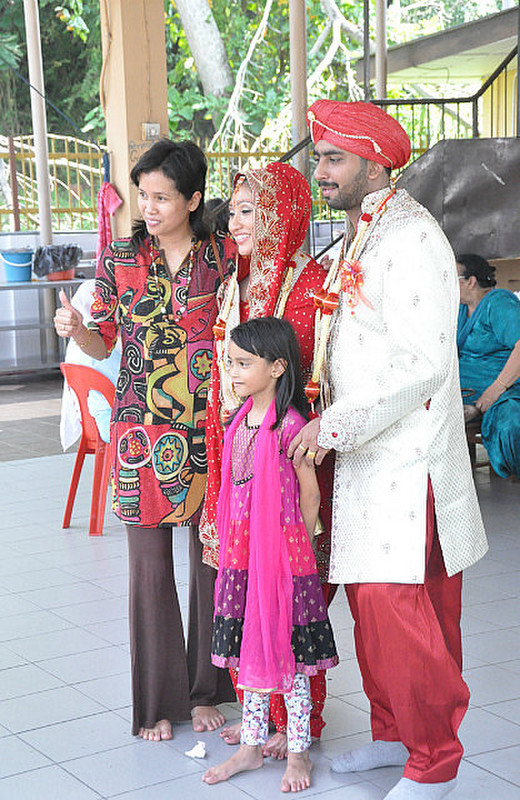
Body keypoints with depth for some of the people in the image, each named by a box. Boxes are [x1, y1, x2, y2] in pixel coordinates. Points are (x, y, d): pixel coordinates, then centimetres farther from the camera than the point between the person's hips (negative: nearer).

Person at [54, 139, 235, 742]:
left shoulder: (223, 257, 2)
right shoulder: (120, 258, 2)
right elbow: (103, 344, 7)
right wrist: (76, 329, -13)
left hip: (209, 430, 0)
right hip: (142, 431, 0)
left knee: (211, 557, 7)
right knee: (149, 564, 4)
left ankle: (205, 691, 24)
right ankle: (158, 699, 19)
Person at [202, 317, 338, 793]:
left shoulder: (289, 423, -15)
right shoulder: (241, 419, 7)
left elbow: (309, 494, -9)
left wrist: (298, 547, -3)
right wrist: (232, 544, 11)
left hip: (283, 552, -7)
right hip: (242, 552, 7)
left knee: (286, 652, 3)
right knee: (247, 652, 14)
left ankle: (298, 751, 16)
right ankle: (252, 745, 26)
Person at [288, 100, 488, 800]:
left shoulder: (411, 236, -14)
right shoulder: (360, 237, 16)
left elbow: (425, 362, -22)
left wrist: (337, 425, -20)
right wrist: (329, 424, 15)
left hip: (407, 462, -9)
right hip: (363, 460, 9)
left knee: (401, 609, -5)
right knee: (368, 600, 13)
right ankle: (393, 735, 29)